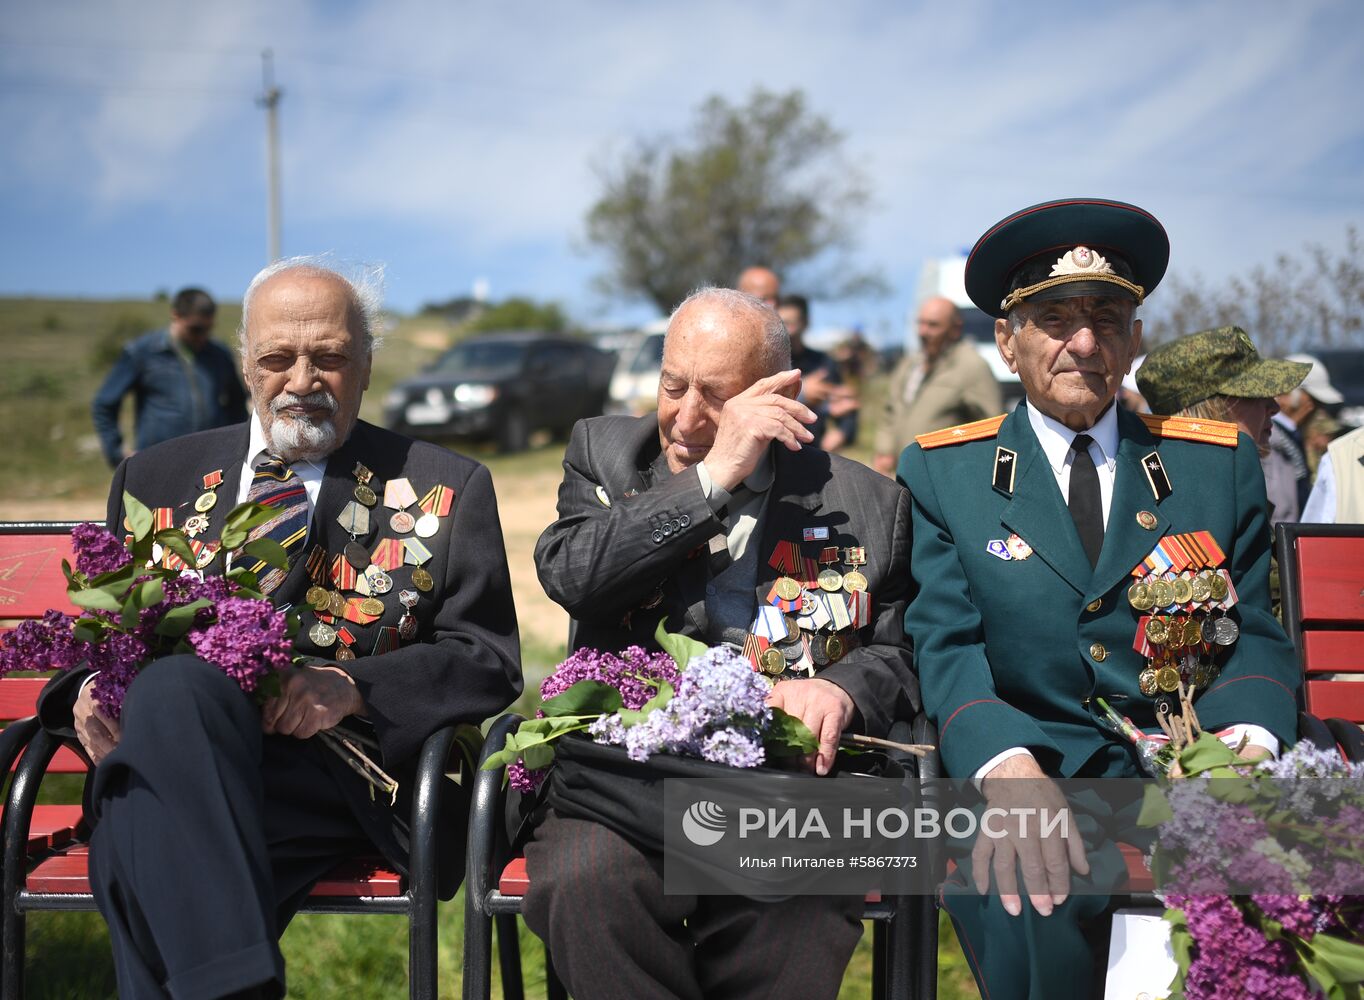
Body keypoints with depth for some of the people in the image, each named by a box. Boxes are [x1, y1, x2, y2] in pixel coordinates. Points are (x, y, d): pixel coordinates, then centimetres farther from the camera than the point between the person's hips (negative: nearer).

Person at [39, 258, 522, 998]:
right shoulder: (158, 480, 23)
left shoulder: (443, 490, 13)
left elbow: (490, 661, 6)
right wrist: (90, 690, -2)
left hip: (349, 767, -3)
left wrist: (356, 685, -12)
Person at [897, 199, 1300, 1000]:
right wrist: (1008, 768, -23)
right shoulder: (943, 473, 8)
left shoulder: (1221, 462, 13)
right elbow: (947, 644, -2)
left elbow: (1255, 633, 10)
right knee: (1021, 899, -34)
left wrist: (1246, 742, -14)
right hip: (1036, 765, -2)